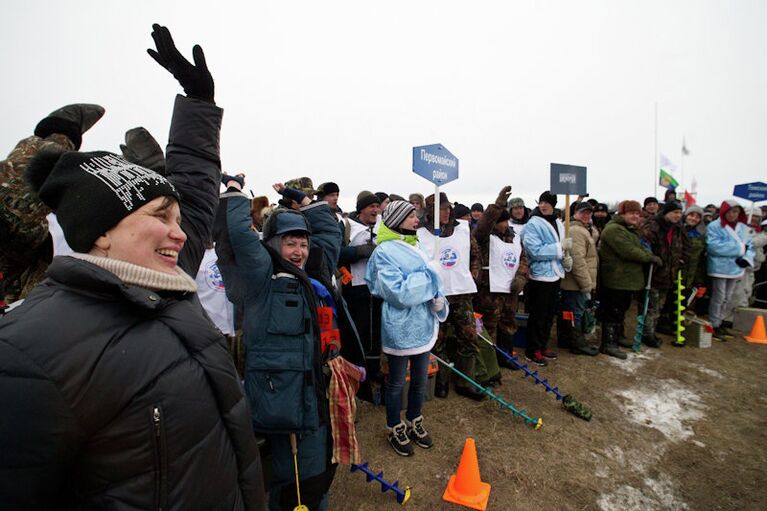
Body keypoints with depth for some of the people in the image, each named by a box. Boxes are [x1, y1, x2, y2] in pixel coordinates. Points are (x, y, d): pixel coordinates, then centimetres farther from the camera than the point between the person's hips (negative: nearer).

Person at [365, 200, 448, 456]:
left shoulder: (413, 247, 8)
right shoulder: (384, 252, -16)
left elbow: (430, 279, 10)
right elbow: (399, 293, -24)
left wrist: (438, 298, -10)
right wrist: (427, 280, -15)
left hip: (423, 324, 7)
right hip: (400, 327, -7)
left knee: (420, 380, 20)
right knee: (397, 382, 12)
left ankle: (414, 423, 43)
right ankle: (395, 430, 34)